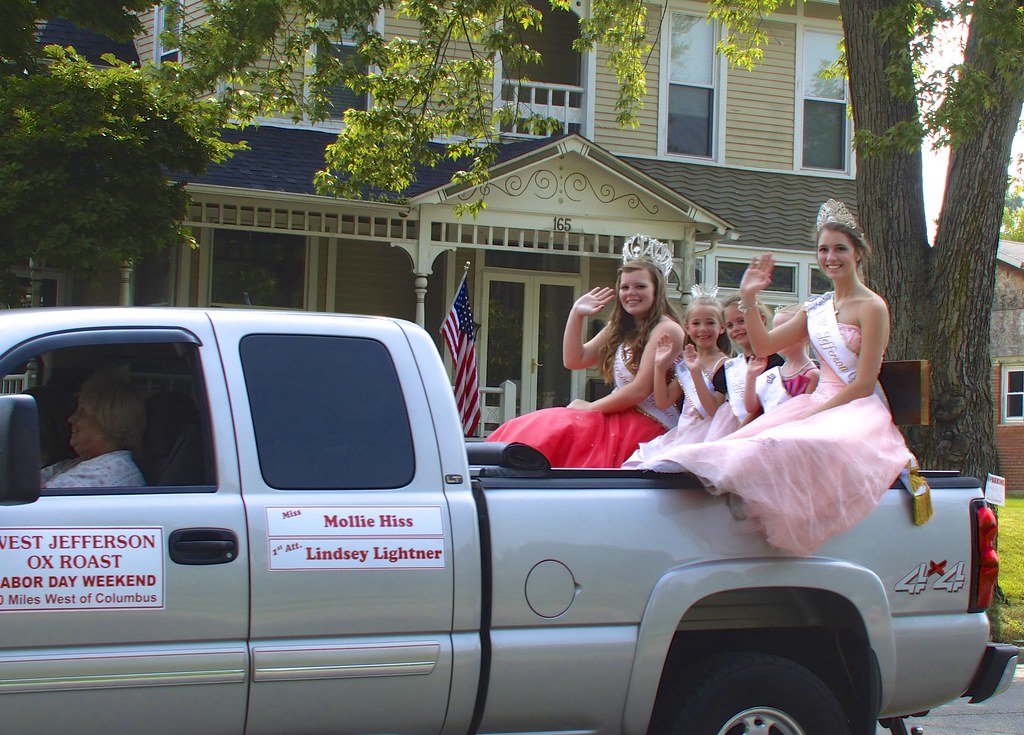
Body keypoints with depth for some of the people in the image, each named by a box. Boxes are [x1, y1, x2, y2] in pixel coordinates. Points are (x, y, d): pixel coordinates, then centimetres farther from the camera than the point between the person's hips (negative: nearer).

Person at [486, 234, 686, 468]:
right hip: (619, 419, 8)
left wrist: (591, 407, -7)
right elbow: (574, 360, 15)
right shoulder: (619, 328, 17)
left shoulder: (666, 329, -9)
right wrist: (576, 314, 6)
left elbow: (641, 389, -15)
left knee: (554, 434, -24)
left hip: (648, 428, -8)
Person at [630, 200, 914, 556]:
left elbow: (863, 384, -11)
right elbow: (763, 346, 16)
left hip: (857, 410, -8)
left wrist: (812, 415, -16)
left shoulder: (871, 307, -6)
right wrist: (748, 299, 4)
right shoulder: (817, 307, 16)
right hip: (819, 402, 8)